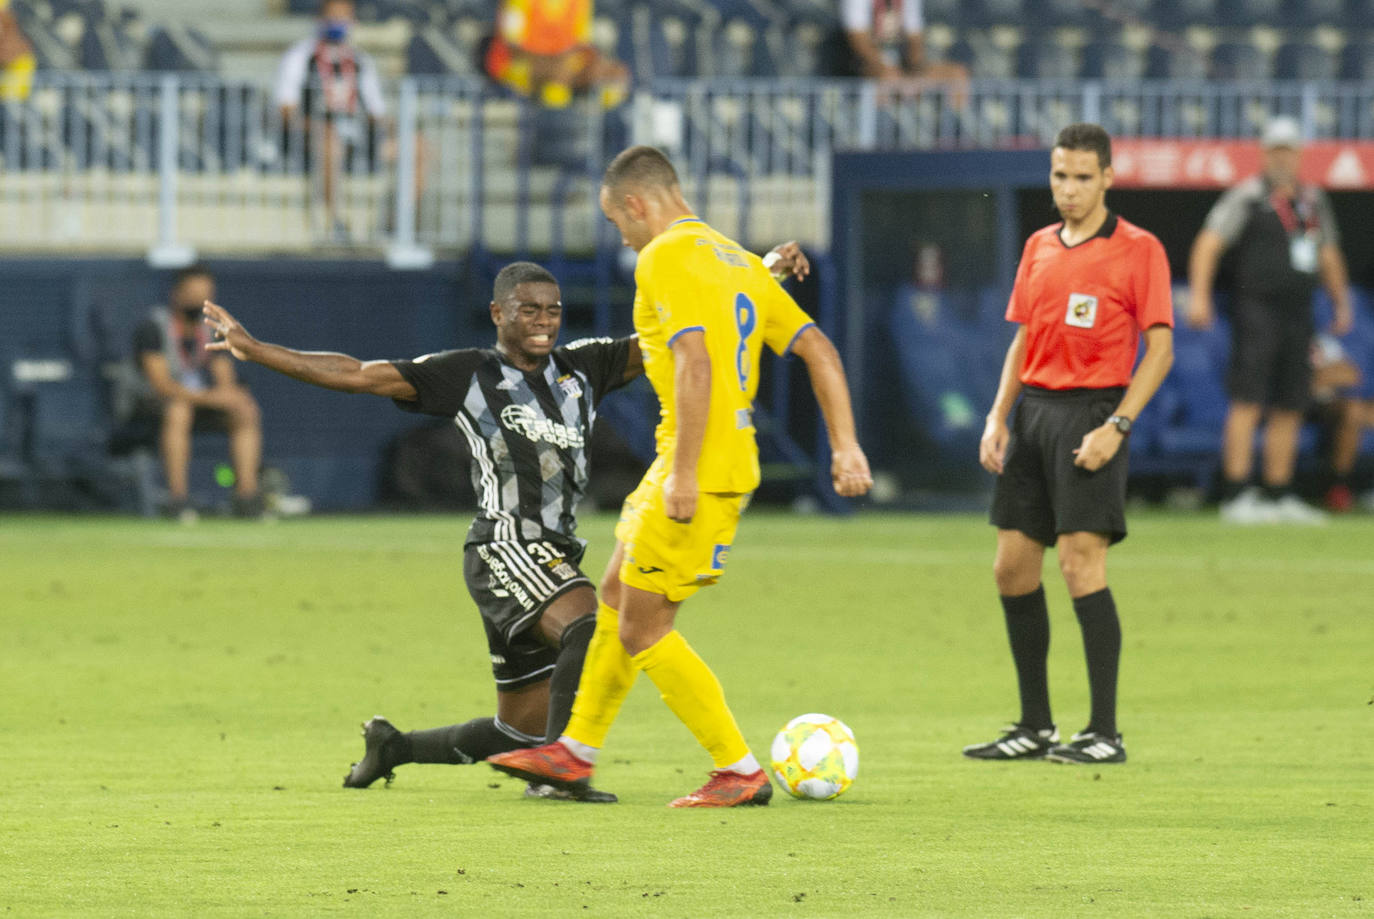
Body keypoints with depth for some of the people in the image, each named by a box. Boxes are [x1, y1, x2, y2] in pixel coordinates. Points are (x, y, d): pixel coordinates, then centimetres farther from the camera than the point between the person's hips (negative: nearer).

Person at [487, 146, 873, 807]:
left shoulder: (665, 259, -12)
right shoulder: (736, 259, 17)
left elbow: (696, 362, -24)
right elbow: (818, 349, 13)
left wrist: (684, 474, -25)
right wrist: (845, 445, 10)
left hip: (697, 472, -10)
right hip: (731, 461, 10)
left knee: (642, 630, -3)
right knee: (617, 596, 21)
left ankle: (740, 772, -1)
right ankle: (576, 752, 31)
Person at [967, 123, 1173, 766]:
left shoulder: (1138, 250, -6)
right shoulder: (1040, 248, 14)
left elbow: (1160, 348, -9)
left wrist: (1117, 426, -17)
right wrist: (998, 417, 9)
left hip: (1091, 410, -7)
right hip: (1034, 407, 7)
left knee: (1081, 563, -13)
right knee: (1012, 568, 6)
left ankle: (1104, 732, -9)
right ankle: (1035, 727, 16)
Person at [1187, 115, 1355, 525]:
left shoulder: (1314, 200, 15)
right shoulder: (1247, 197, -4)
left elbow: (1329, 253, 27)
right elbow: (1209, 243, -12)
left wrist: (1342, 303, 26)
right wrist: (1199, 296, -24)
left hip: (1298, 313, 7)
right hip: (1256, 309, -7)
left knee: (1290, 406, 8)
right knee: (1248, 400, -13)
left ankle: (1279, 497, 15)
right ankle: (1236, 496, -15)